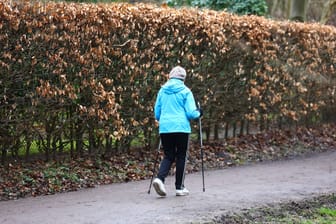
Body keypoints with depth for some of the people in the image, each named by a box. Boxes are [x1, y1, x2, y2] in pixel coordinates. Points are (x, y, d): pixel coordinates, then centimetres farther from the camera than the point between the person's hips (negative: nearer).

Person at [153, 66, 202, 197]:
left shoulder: (162, 91, 8)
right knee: (181, 156, 8)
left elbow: (157, 113, 12)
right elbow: (190, 113, -7)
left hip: (164, 128, 3)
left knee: (168, 156, 12)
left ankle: (160, 178, -13)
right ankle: (179, 187, 10)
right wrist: (198, 113, 14)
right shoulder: (185, 91, -4)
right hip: (181, 127, -3)